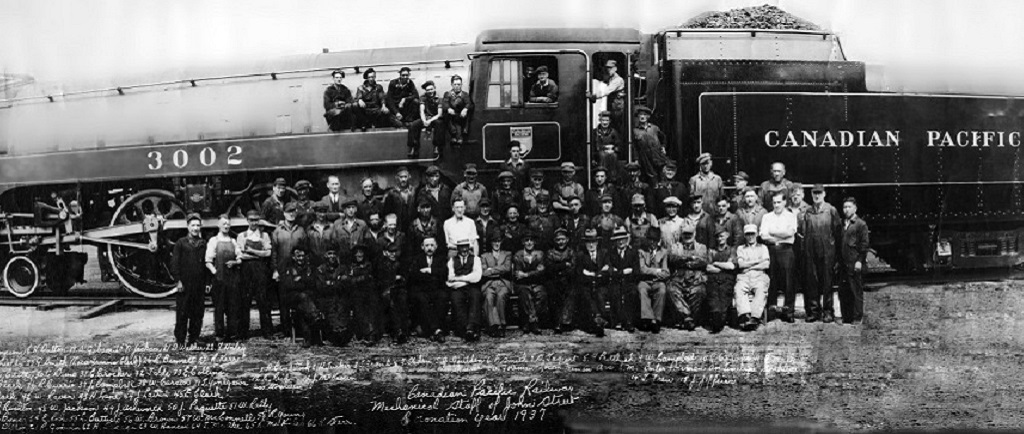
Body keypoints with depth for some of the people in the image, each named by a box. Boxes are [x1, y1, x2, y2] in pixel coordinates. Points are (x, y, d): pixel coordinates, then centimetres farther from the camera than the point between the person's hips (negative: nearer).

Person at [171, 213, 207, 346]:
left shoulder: (203, 244, 11)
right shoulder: (181, 243, 3)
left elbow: (206, 263, 10)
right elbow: (175, 263, -1)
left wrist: (206, 282, 4)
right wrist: (178, 280, -9)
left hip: (199, 284, 3)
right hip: (184, 284, -3)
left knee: (197, 313, 4)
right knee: (182, 313, 0)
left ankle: (193, 339, 13)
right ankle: (180, 340, 8)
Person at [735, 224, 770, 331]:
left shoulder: (763, 247, 23)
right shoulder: (740, 248, 24)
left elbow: (766, 265, 7)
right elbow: (740, 264, 5)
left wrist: (748, 266, 3)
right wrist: (758, 261, 2)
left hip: (760, 276, 0)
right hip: (743, 277, 0)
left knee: (761, 290, -35)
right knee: (739, 290, -34)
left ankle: (754, 318, -47)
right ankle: (745, 316, -48)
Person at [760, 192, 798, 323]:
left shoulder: (791, 216, 10)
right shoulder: (766, 217, 15)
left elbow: (789, 232, -7)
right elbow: (763, 235, 1)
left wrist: (772, 232, -1)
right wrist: (781, 235, -5)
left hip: (786, 250, -2)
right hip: (770, 250, 2)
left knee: (787, 281, -5)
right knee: (771, 281, 0)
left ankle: (788, 311, 0)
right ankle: (770, 311, 6)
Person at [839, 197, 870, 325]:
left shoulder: (861, 224, -2)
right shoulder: (842, 224, 17)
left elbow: (865, 244, -6)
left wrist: (860, 261, -12)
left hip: (855, 264, -6)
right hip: (843, 264, 6)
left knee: (856, 291, -3)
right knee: (843, 291, 7)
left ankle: (857, 318, 2)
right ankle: (846, 317, 13)